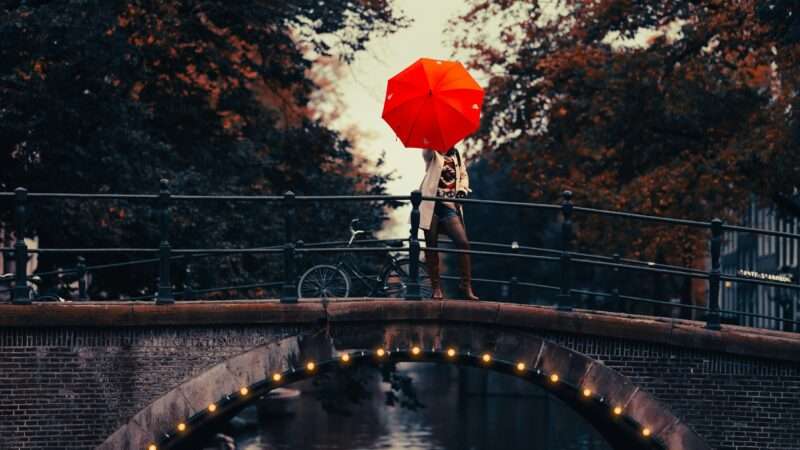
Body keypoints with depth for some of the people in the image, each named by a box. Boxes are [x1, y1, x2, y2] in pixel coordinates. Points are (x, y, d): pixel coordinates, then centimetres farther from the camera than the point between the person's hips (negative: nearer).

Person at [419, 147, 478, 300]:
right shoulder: (433, 155, 4)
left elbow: (463, 175, 21)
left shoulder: (456, 157, 16)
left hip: (449, 206, 3)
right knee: (431, 246, 0)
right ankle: (436, 288, 6)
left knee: (463, 243, -11)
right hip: (431, 205, -3)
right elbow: (427, 150, -18)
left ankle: (466, 286, -5)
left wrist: (462, 189, 2)